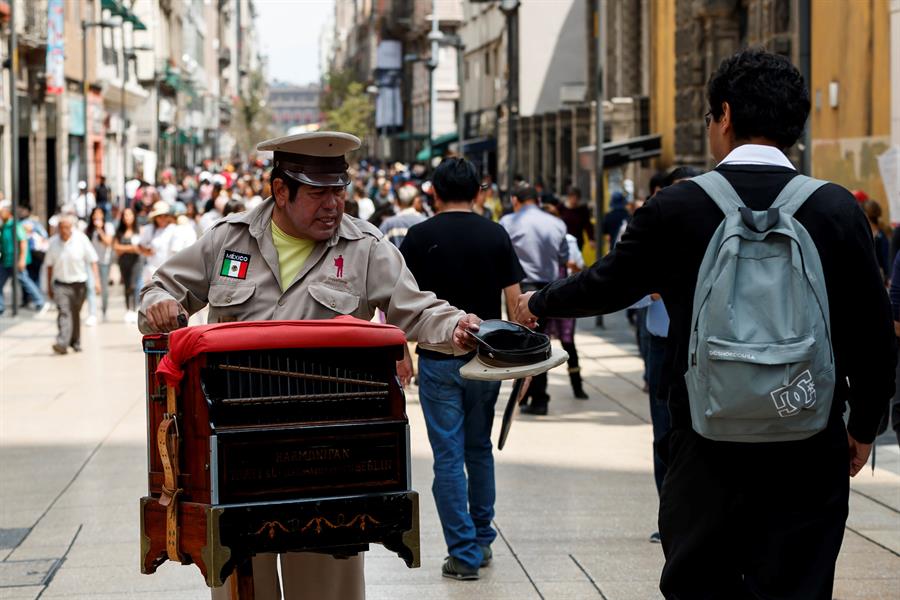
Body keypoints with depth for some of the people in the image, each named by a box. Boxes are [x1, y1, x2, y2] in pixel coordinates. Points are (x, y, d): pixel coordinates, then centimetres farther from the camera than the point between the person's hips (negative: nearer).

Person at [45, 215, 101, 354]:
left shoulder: (81, 239, -7)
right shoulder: (54, 241, -2)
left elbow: (92, 260, -3)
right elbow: (49, 264, 9)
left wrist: (96, 279, -10)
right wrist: (49, 286, 12)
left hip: (79, 283, 0)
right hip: (61, 284, 0)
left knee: (75, 314, 12)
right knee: (64, 312, -17)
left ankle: (75, 342, 29)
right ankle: (62, 344, -25)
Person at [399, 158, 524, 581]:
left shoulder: (420, 237, -5)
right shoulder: (496, 235, 1)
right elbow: (515, 300, 1)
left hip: (439, 359, -3)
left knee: (449, 457, 1)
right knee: (479, 450, 18)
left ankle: (464, 553, 0)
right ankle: (482, 541, 25)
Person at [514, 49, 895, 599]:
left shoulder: (676, 208, -5)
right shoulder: (837, 209, -5)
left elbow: (608, 285, 10)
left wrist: (538, 304, 30)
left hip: (708, 453, 0)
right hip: (811, 454, 0)